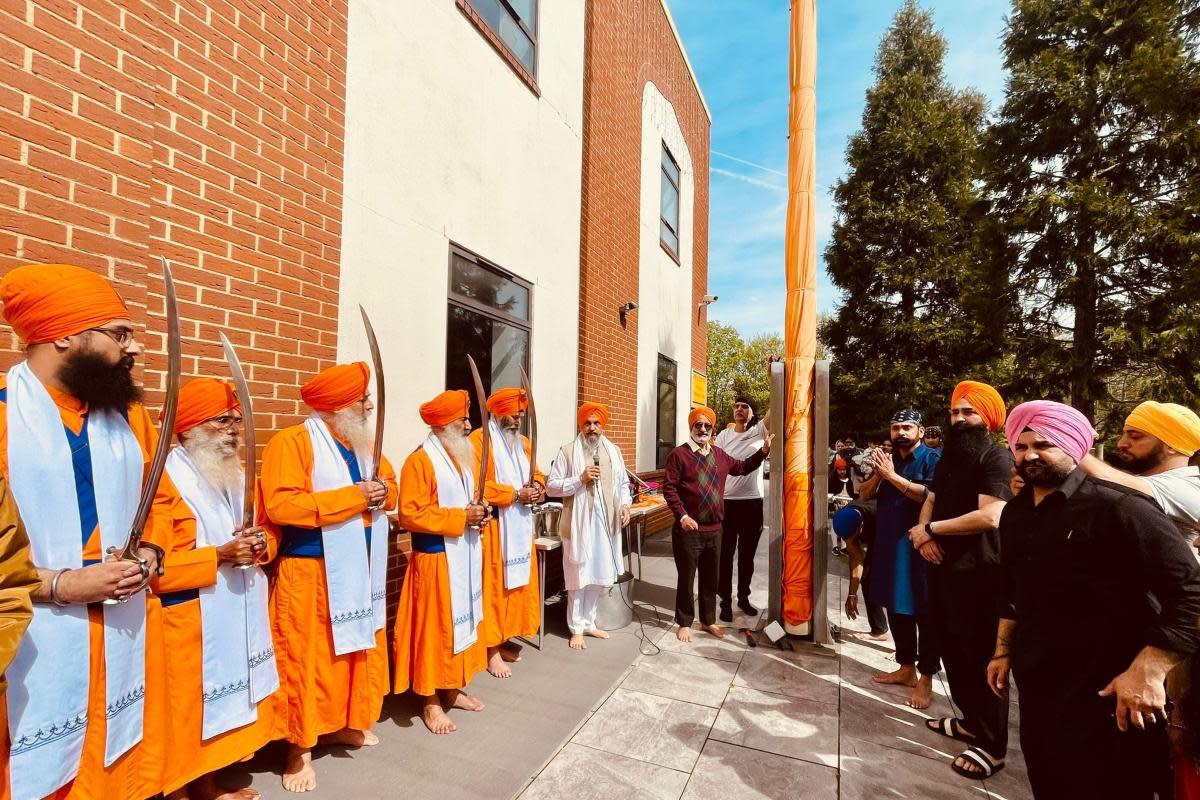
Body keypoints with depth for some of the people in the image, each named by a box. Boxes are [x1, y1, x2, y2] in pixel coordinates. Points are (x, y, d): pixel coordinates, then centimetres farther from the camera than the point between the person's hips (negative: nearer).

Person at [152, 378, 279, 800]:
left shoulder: (238, 473, 11)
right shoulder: (165, 479, -15)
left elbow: (264, 529, 17)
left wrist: (260, 545, -4)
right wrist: (220, 555, -25)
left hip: (238, 618, 8)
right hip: (190, 622, -7)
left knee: (222, 703, 18)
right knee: (187, 709, 4)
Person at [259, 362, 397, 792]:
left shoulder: (362, 443, 12)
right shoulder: (292, 442, -13)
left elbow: (390, 485, 18)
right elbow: (280, 505, -24)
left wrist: (383, 491, -7)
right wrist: (353, 496, -24)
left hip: (361, 572, 8)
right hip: (311, 573, -8)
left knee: (359, 650, 18)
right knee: (309, 660, 3)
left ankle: (342, 725, 37)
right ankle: (300, 749, 20)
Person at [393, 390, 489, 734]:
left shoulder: (469, 455, 10)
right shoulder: (420, 461, -15)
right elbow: (411, 514, -21)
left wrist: (481, 513, -2)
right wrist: (461, 518, -22)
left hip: (467, 555, 8)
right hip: (437, 558, -8)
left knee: (463, 621, 17)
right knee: (435, 628, 4)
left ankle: (454, 689, 33)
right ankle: (431, 702, 20)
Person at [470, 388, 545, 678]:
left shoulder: (523, 442, 14)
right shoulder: (479, 439, -11)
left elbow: (536, 474, 20)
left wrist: (537, 487, -3)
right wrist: (515, 494, -20)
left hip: (521, 526, 8)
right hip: (494, 527, -8)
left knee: (518, 583, 14)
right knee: (494, 586, -1)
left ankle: (504, 639, 28)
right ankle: (492, 649, 11)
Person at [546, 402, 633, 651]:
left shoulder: (614, 451, 10)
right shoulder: (567, 451, -5)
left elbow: (623, 484, 16)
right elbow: (551, 487, -7)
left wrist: (625, 505, -1)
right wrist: (580, 479, -17)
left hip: (606, 523, 4)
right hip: (579, 523, -4)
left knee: (598, 576, 13)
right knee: (579, 576, 3)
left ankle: (589, 622, 30)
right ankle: (576, 628, 18)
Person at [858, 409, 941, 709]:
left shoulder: (932, 459, -8)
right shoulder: (889, 460, 13)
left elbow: (930, 495, -23)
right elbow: (865, 495, 9)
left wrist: (892, 476, -24)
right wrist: (878, 474, -9)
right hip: (889, 545, 7)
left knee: (924, 612, 2)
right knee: (896, 609, 14)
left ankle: (926, 678, 13)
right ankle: (906, 668, 29)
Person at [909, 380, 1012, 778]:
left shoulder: (997, 457, -13)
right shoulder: (948, 457, 15)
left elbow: (989, 517, -25)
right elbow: (930, 502, 16)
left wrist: (930, 529, -15)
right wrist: (924, 532, -6)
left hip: (979, 572, -8)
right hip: (945, 566, 8)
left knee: (982, 656, 2)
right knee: (952, 648, 16)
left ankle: (992, 745, 17)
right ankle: (970, 721, 34)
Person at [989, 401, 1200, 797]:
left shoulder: (1117, 507, -17)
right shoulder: (1015, 513, 6)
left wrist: (1148, 672, -25)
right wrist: (1003, 651, 17)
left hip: (1105, 698, -6)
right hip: (1037, 690, 7)